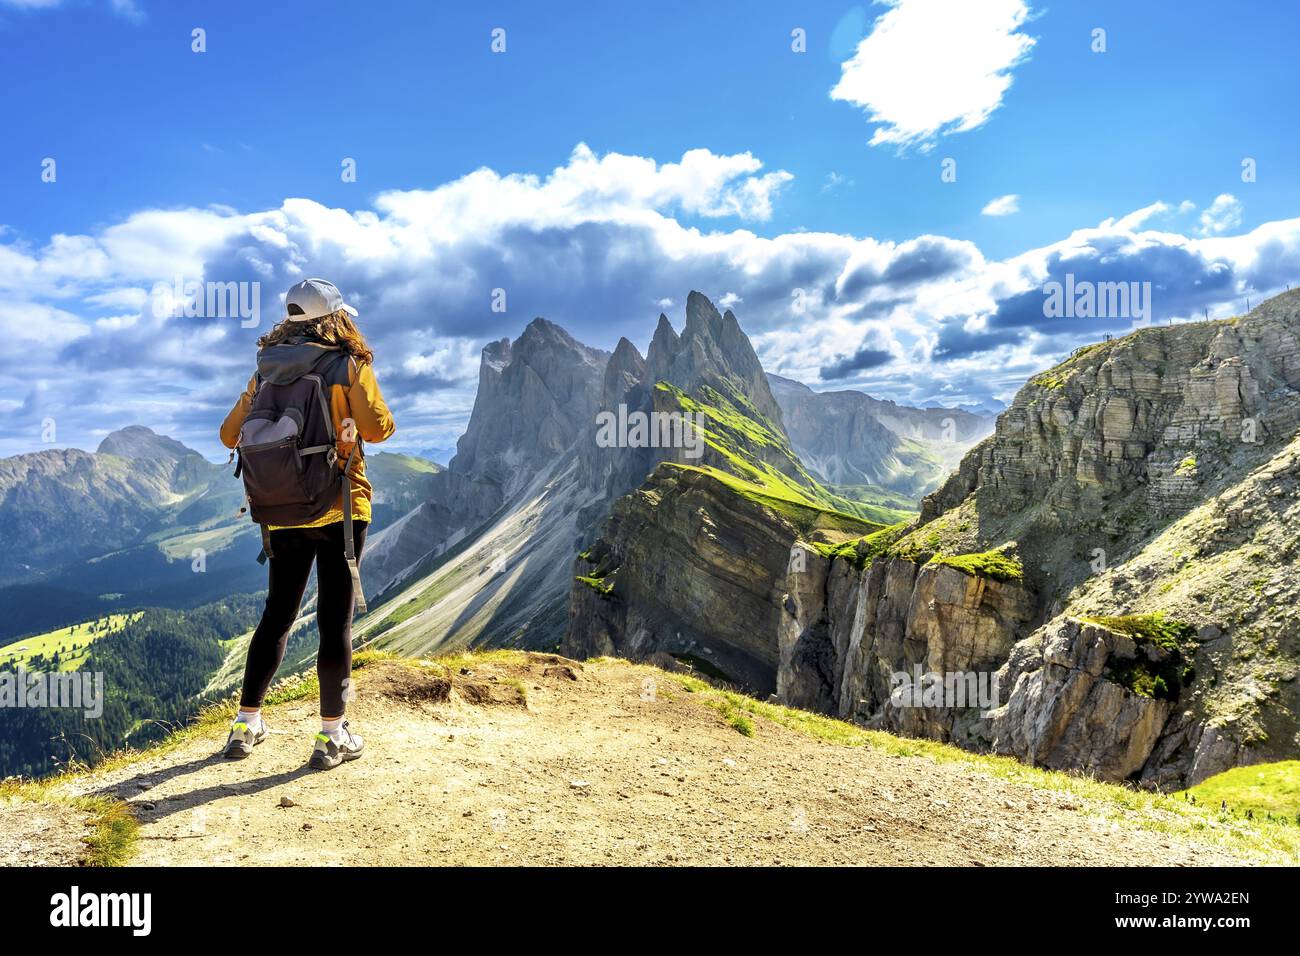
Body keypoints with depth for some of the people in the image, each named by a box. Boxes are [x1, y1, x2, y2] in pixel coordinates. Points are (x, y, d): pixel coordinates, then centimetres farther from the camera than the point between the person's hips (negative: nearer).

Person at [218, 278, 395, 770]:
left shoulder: (266, 370, 6)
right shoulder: (349, 365, -6)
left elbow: (230, 434, 7)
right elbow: (377, 428, -10)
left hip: (281, 515, 4)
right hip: (339, 508, -4)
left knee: (277, 615, 17)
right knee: (336, 619, 2)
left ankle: (246, 724, 25)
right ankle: (332, 735, 8)